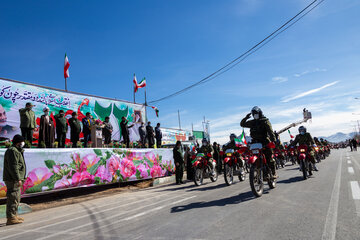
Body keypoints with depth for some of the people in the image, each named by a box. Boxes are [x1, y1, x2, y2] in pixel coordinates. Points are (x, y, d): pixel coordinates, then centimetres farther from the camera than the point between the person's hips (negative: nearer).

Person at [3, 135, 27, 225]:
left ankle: (14, 215, 28)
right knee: (13, 198, -6)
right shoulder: (13, 151, -16)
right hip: (12, 180, -11)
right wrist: (18, 179, -24)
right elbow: (13, 167, -23)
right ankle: (10, 218, -1)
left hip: (14, 179, 11)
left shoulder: (16, 151, 18)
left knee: (17, 197, 18)